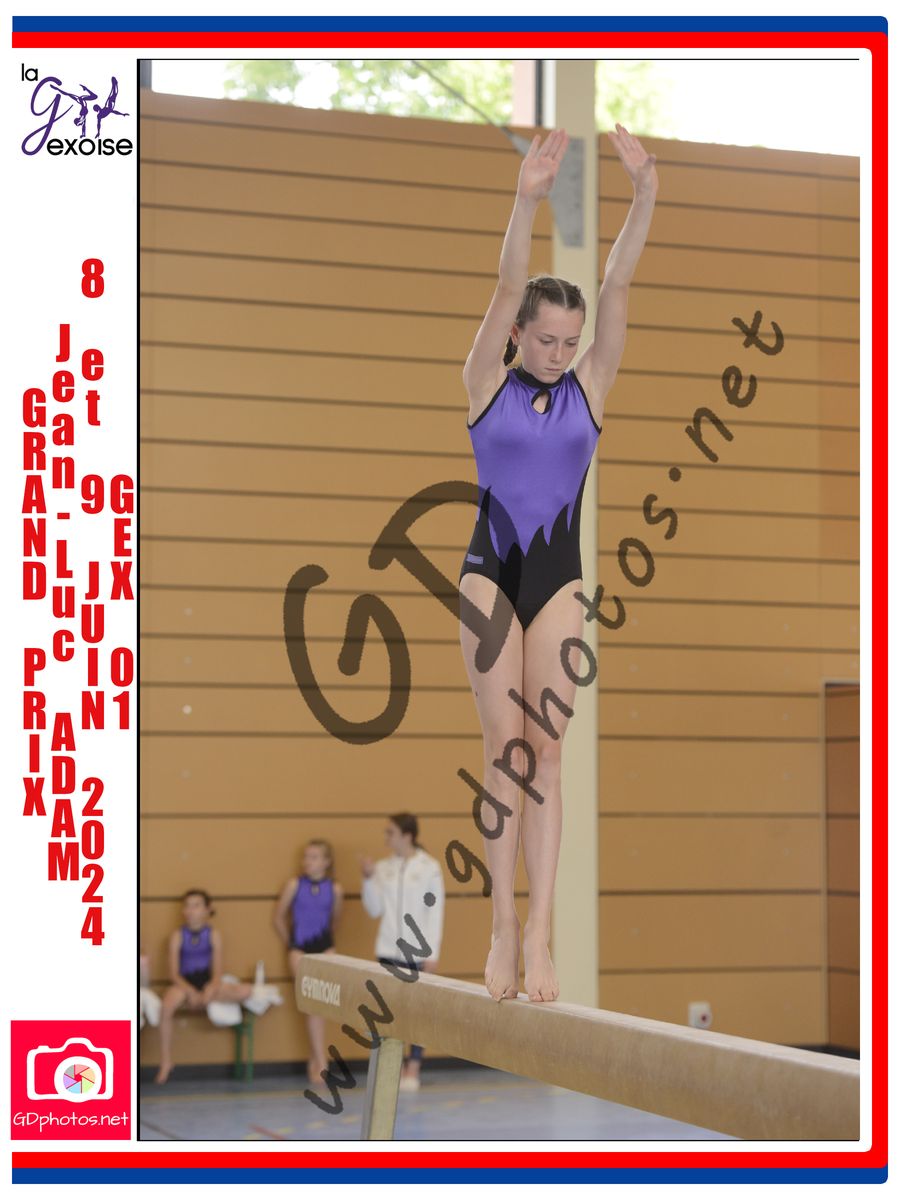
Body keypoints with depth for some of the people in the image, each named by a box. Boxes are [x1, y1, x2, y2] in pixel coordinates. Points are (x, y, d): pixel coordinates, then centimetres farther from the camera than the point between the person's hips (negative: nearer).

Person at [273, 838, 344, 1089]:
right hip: (300, 948, -1)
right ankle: (321, 1064, -7)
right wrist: (290, 944, 9)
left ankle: (314, 1058, 15)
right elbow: (279, 917, 5)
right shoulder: (295, 884, -3)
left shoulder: (334, 889, 0)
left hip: (324, 948, 1)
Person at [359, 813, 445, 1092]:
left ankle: (413, 1068, 8)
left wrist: (432, 954, -7)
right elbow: (375, 909, 5)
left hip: (417, 953, -3)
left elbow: (435, 912, -4)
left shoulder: (429, 868, -4)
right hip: (388, 951, 3)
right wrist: (368, 878, -8)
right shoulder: (383, 868, 5)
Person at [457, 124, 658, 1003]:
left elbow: (615, 287, -7)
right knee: (505, 744, -5)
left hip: (559, 577, 2)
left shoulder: (589, 387, 4)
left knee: (543, 747, -2)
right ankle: (504, 926, 0)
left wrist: (644, 199, -18)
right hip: (490, 570, -2)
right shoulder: (487, 384, -1)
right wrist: (527, 202, -27)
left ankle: (537, 934, -6)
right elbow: (508, 288, -14)